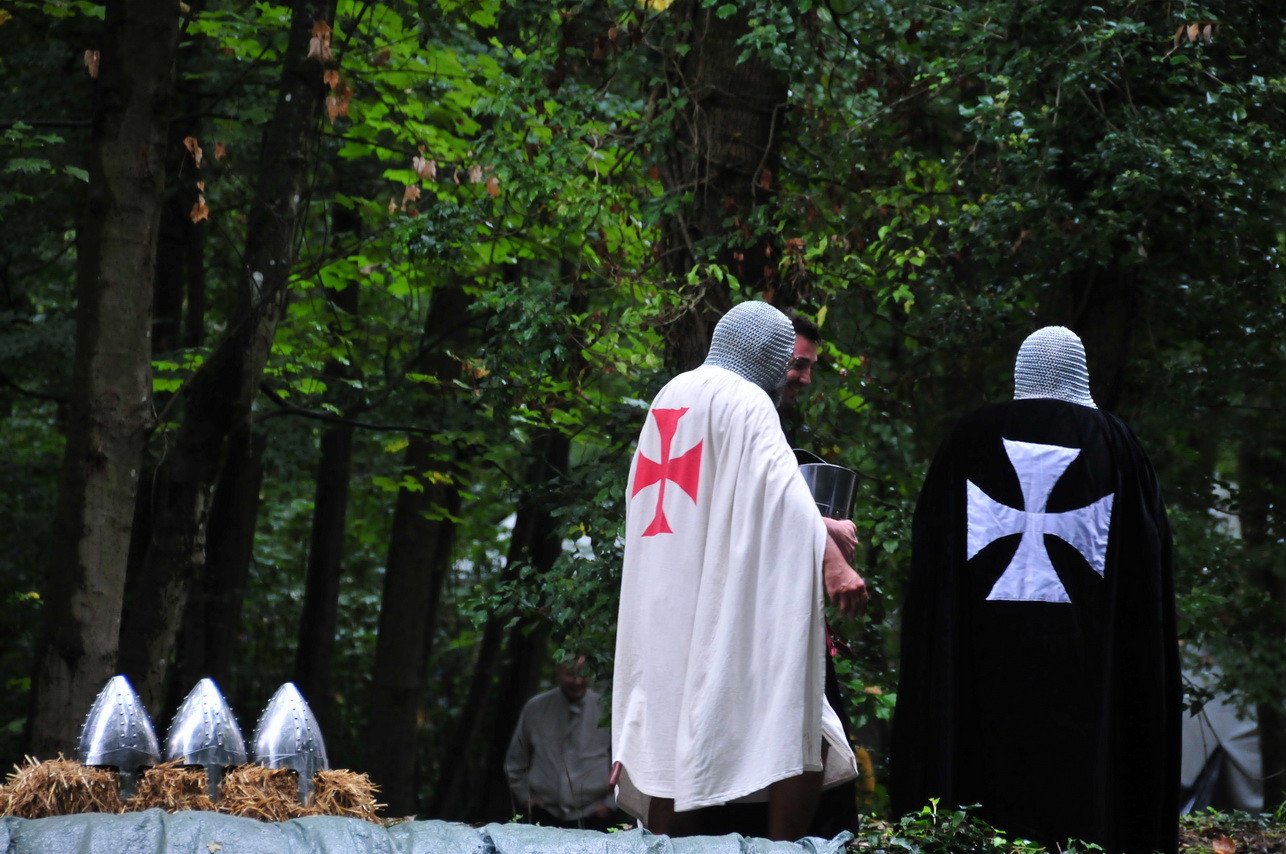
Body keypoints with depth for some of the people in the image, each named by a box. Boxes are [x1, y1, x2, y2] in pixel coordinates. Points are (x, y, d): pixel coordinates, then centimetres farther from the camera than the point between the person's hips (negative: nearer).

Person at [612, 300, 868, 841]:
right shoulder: (745, 401, -6)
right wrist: (830, 561, -31)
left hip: (664, 604, 8)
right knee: (802, 737, -7)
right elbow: (780, 489, -21)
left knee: (672, 744, 4)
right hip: (728, 599, -8)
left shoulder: (671, 396, 19)